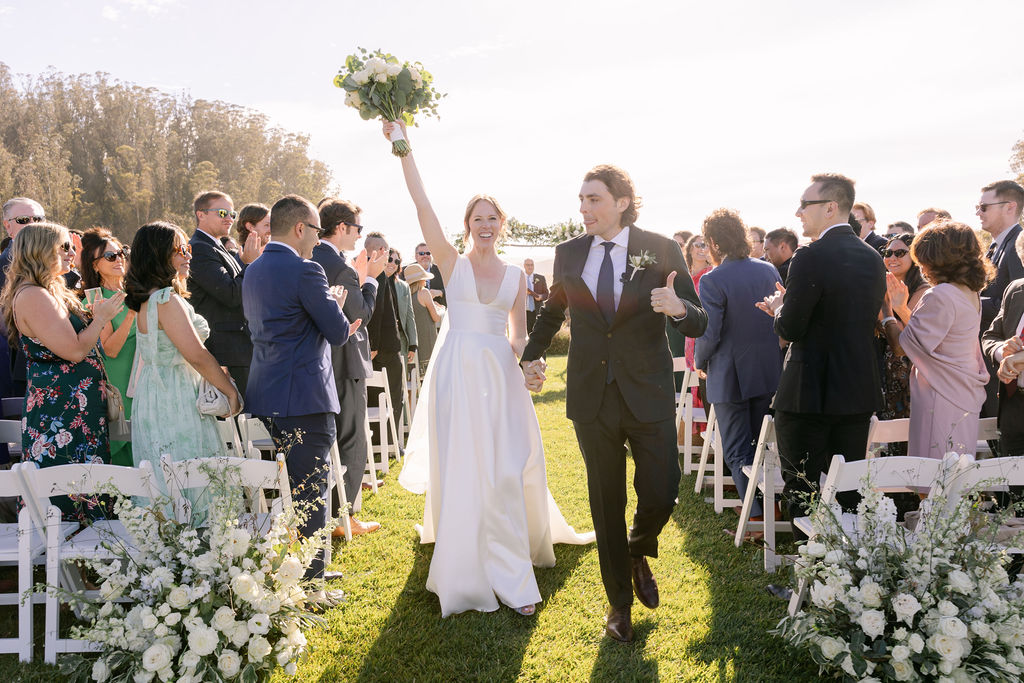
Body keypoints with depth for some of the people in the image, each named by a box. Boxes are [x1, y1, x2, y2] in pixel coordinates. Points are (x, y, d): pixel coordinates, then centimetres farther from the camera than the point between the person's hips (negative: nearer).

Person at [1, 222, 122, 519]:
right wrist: (101, 317, -8)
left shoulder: (52, 293, 15)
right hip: (61, 415, -10)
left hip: (77, 411, 10)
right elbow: (74, 351, -21)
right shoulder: (32, 296, -17)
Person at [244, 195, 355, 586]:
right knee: (310, 494, -1)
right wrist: (336, 307, 8)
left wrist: (329, 309, 16)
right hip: (305, 396, -9)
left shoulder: (253, 271, 14)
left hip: (265, 395, 9)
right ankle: (309, 583, 6)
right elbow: (337, 333, -14)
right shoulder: (304, 270, -14)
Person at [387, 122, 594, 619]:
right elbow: (422, 204, -7)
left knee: (506, 473, 1)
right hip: (457, 374, -2)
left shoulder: (516, 276, 10)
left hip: (500, 377, 2)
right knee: (461, 471, 1)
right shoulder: (452, 263, 2)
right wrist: (402, 146, -11)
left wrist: (518, 351, -7)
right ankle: (469, 569, 16)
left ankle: (512, 577, 10)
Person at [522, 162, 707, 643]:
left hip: (649, 395, -2)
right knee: (606, 503, 10)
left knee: (661, 494, -2)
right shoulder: (568, 254, 4)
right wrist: (532, 354, 11)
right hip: (591, 397, 2)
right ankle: (620, 601, 28)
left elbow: (699, 323, -4)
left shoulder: (661, 251, -5)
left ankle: (638, 554, 35)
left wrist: (679, 308, -26)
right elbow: (553, 310, 22)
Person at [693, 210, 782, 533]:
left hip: (730, 376, -6)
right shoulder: (769, 271, 0)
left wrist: (699, 362, -1)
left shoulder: (712, 281, -19)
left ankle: (757, 518, 3)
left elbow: (709, 334, -19)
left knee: (738, 451, 5)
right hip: (769, 372, 6)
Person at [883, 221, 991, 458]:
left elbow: (901, 345, -15)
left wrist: (887, 312, -1)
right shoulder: (970, 294, 10)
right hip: (966, 398, 10)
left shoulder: (940, 296, -19)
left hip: (941, 401, -9)